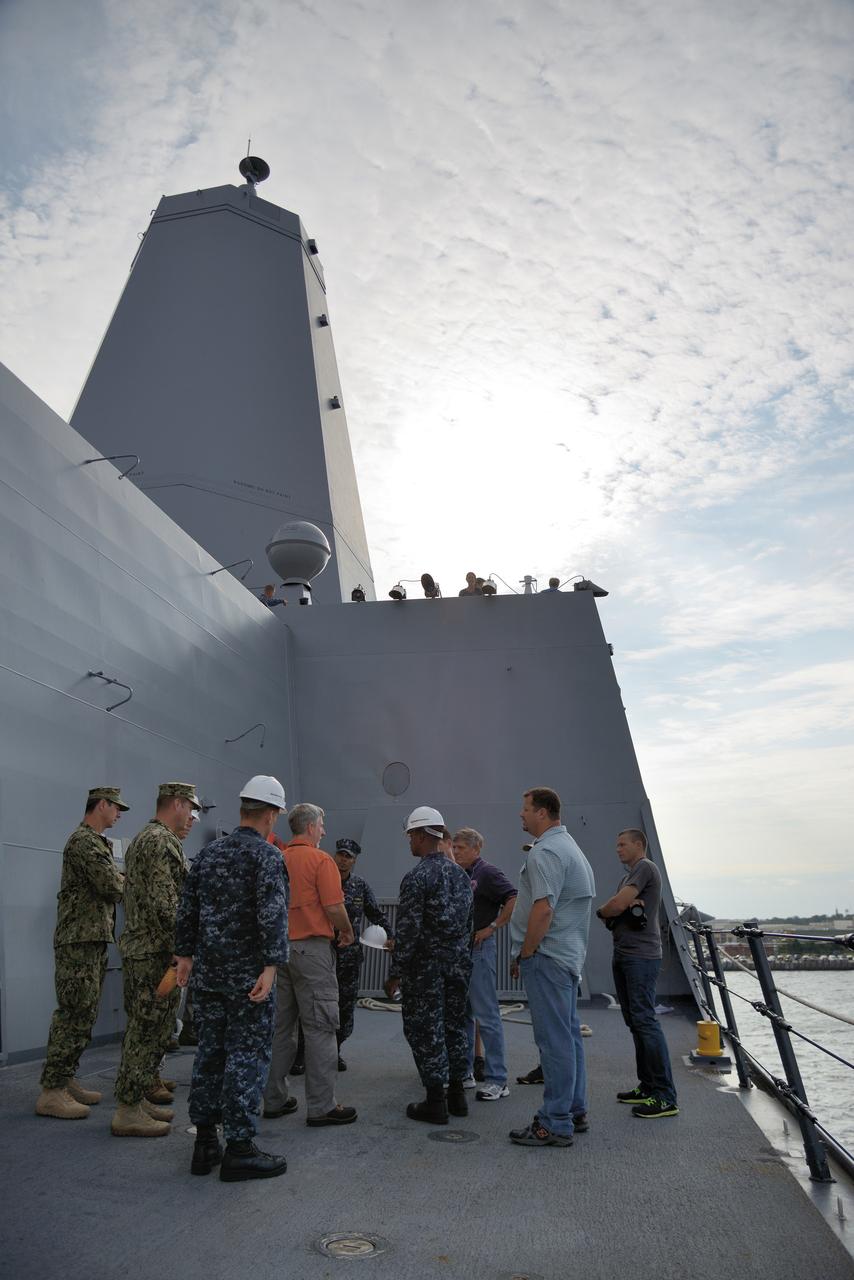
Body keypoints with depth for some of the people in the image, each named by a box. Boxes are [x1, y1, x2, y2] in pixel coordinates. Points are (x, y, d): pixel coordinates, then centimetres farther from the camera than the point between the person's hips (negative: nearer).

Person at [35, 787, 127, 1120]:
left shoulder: (97, 842, 19)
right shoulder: (83, 840, -14)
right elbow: (111, 886, -20)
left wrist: (120, 880, -1)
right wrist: (129, 881, -1)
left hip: (94, 939, 10)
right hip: (79, 940, -10)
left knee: (83, 1014, 13)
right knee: (73, 1014, -7)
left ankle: (66, 1080, 21)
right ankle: (52, 1091, -1)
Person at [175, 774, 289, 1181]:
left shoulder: (209, 852, 8)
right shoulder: (268, 856, -13)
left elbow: (187, 908, 12)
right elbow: (273, 914, -22)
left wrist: (186, 954, 19)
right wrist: (270, 966, -22)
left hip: (208, 972, 7)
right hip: (247, 973, -7)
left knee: (210, 1052, 16)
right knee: (248, 1056, 3)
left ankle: (204, 1142, 25)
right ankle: (239, 1149, 9)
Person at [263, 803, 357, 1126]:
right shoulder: (320, 860, -12)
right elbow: (334, 907, -15)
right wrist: (347, 932, 3)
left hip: (280, 948, 7)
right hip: (312, 948, -7)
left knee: (281, 1025, 15)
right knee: (320, 1028, 1)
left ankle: (274, 1099, 23)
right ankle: (321, 1106, 6)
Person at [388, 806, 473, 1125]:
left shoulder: (417, 876, -16)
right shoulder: (460, 873, 7)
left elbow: (407, 930, -18)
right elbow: (469, 922, 12)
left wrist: (396, 970, -10)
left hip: (426, 967, -7)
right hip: (459, 964, 7)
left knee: (425, 1030, 5)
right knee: (454, 1026, 17)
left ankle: (435, 1102, 11)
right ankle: (457, 1093, 26)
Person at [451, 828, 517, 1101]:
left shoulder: (487, 873, -10)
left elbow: (514, 900, -21)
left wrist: (493, 927, -19)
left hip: (479, 949, -9)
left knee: (486, 1015, -5)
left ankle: (497, 1080, 2)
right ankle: (463, 1072, 25)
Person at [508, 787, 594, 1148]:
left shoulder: (544, 852, -18)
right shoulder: (571, 847, 15)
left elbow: (543, 909, -25)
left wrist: (524, 954, -15)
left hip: (547, 955, -11)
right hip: (570, 954, 11)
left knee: (554, 1039, -3)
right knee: (569, 1034, 17)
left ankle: (555, 1124, 5)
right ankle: (575, 1110, 27)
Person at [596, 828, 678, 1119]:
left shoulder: (645, 868, -9)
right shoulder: (628, 876, 22)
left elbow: (616, 905, -18)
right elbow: (618, 905, 12)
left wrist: (602, 910, 2)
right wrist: (627, 904, -9)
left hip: (641, 956, -10)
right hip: (623, 955, 10)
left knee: (644, 1020, -11)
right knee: (634, 1021, 11)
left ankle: (665, 1097, -8)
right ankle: (647, 1087, 19)